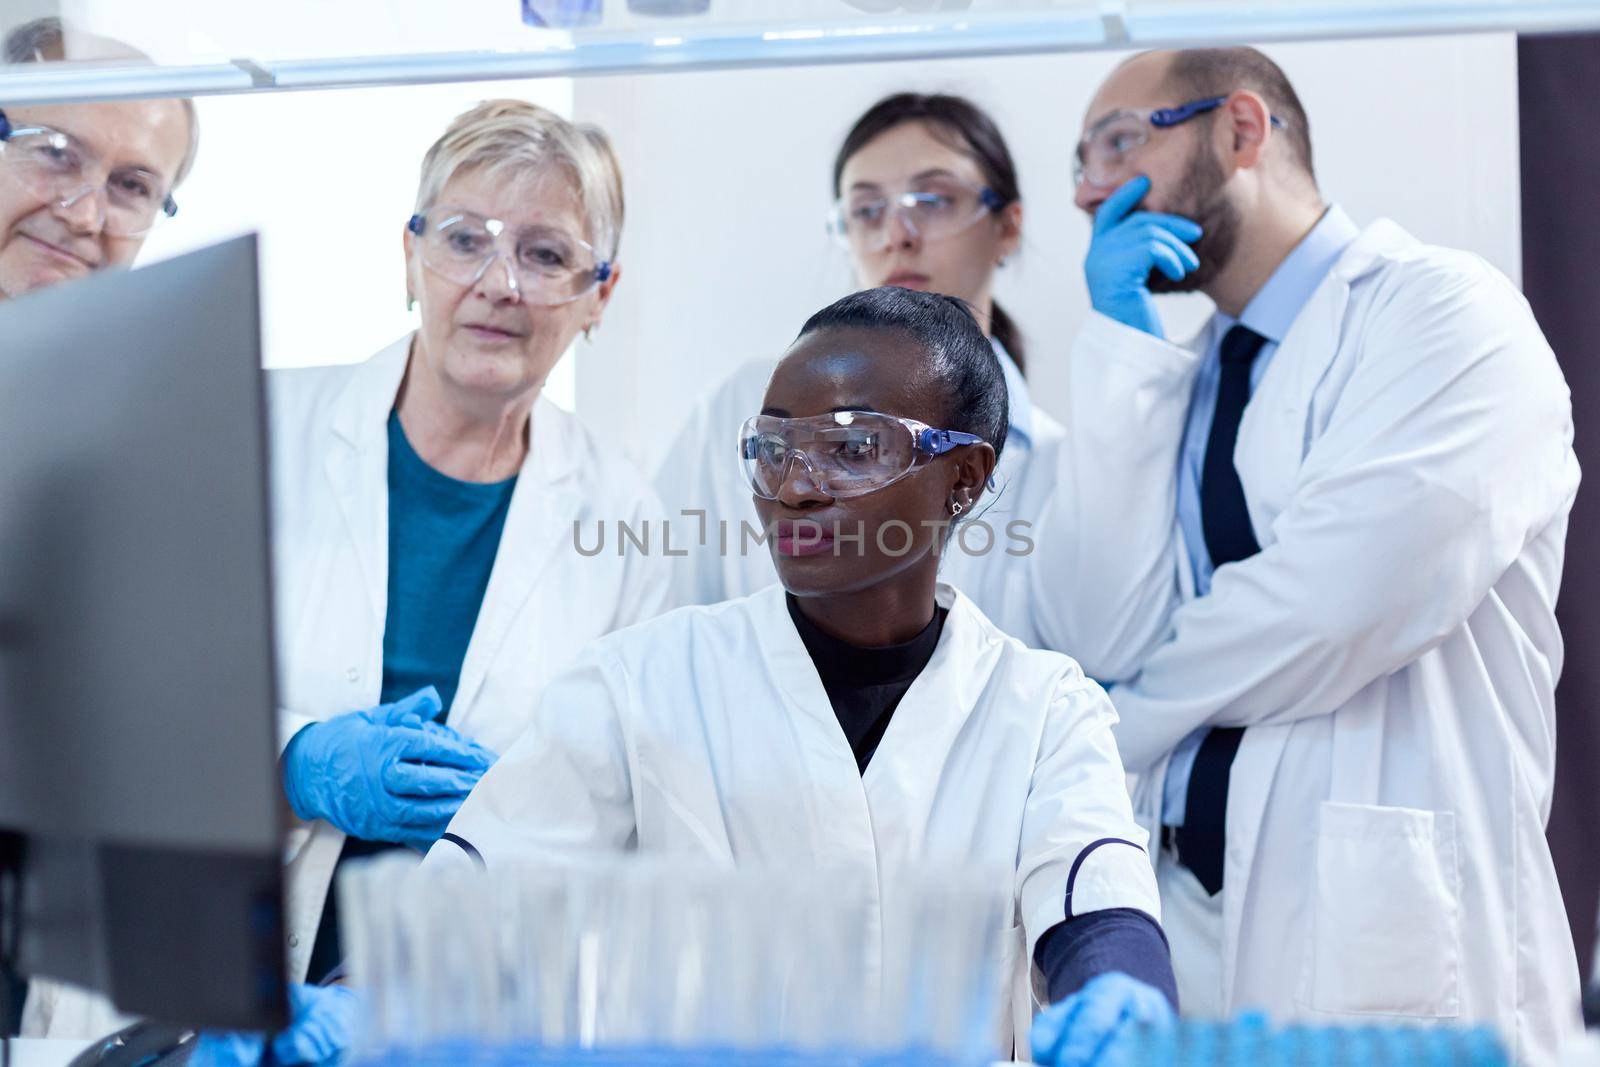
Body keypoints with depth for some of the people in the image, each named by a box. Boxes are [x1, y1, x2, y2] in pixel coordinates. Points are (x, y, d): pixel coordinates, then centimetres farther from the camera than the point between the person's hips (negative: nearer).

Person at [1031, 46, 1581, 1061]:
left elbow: (1339, 602, -17)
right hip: (1196, 924, 6)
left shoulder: (1440, 310, -4)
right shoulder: (1176, 382, 16)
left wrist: (1126, 724, -2)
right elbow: (1108, 641, 1)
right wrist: (1122, 344, 1)